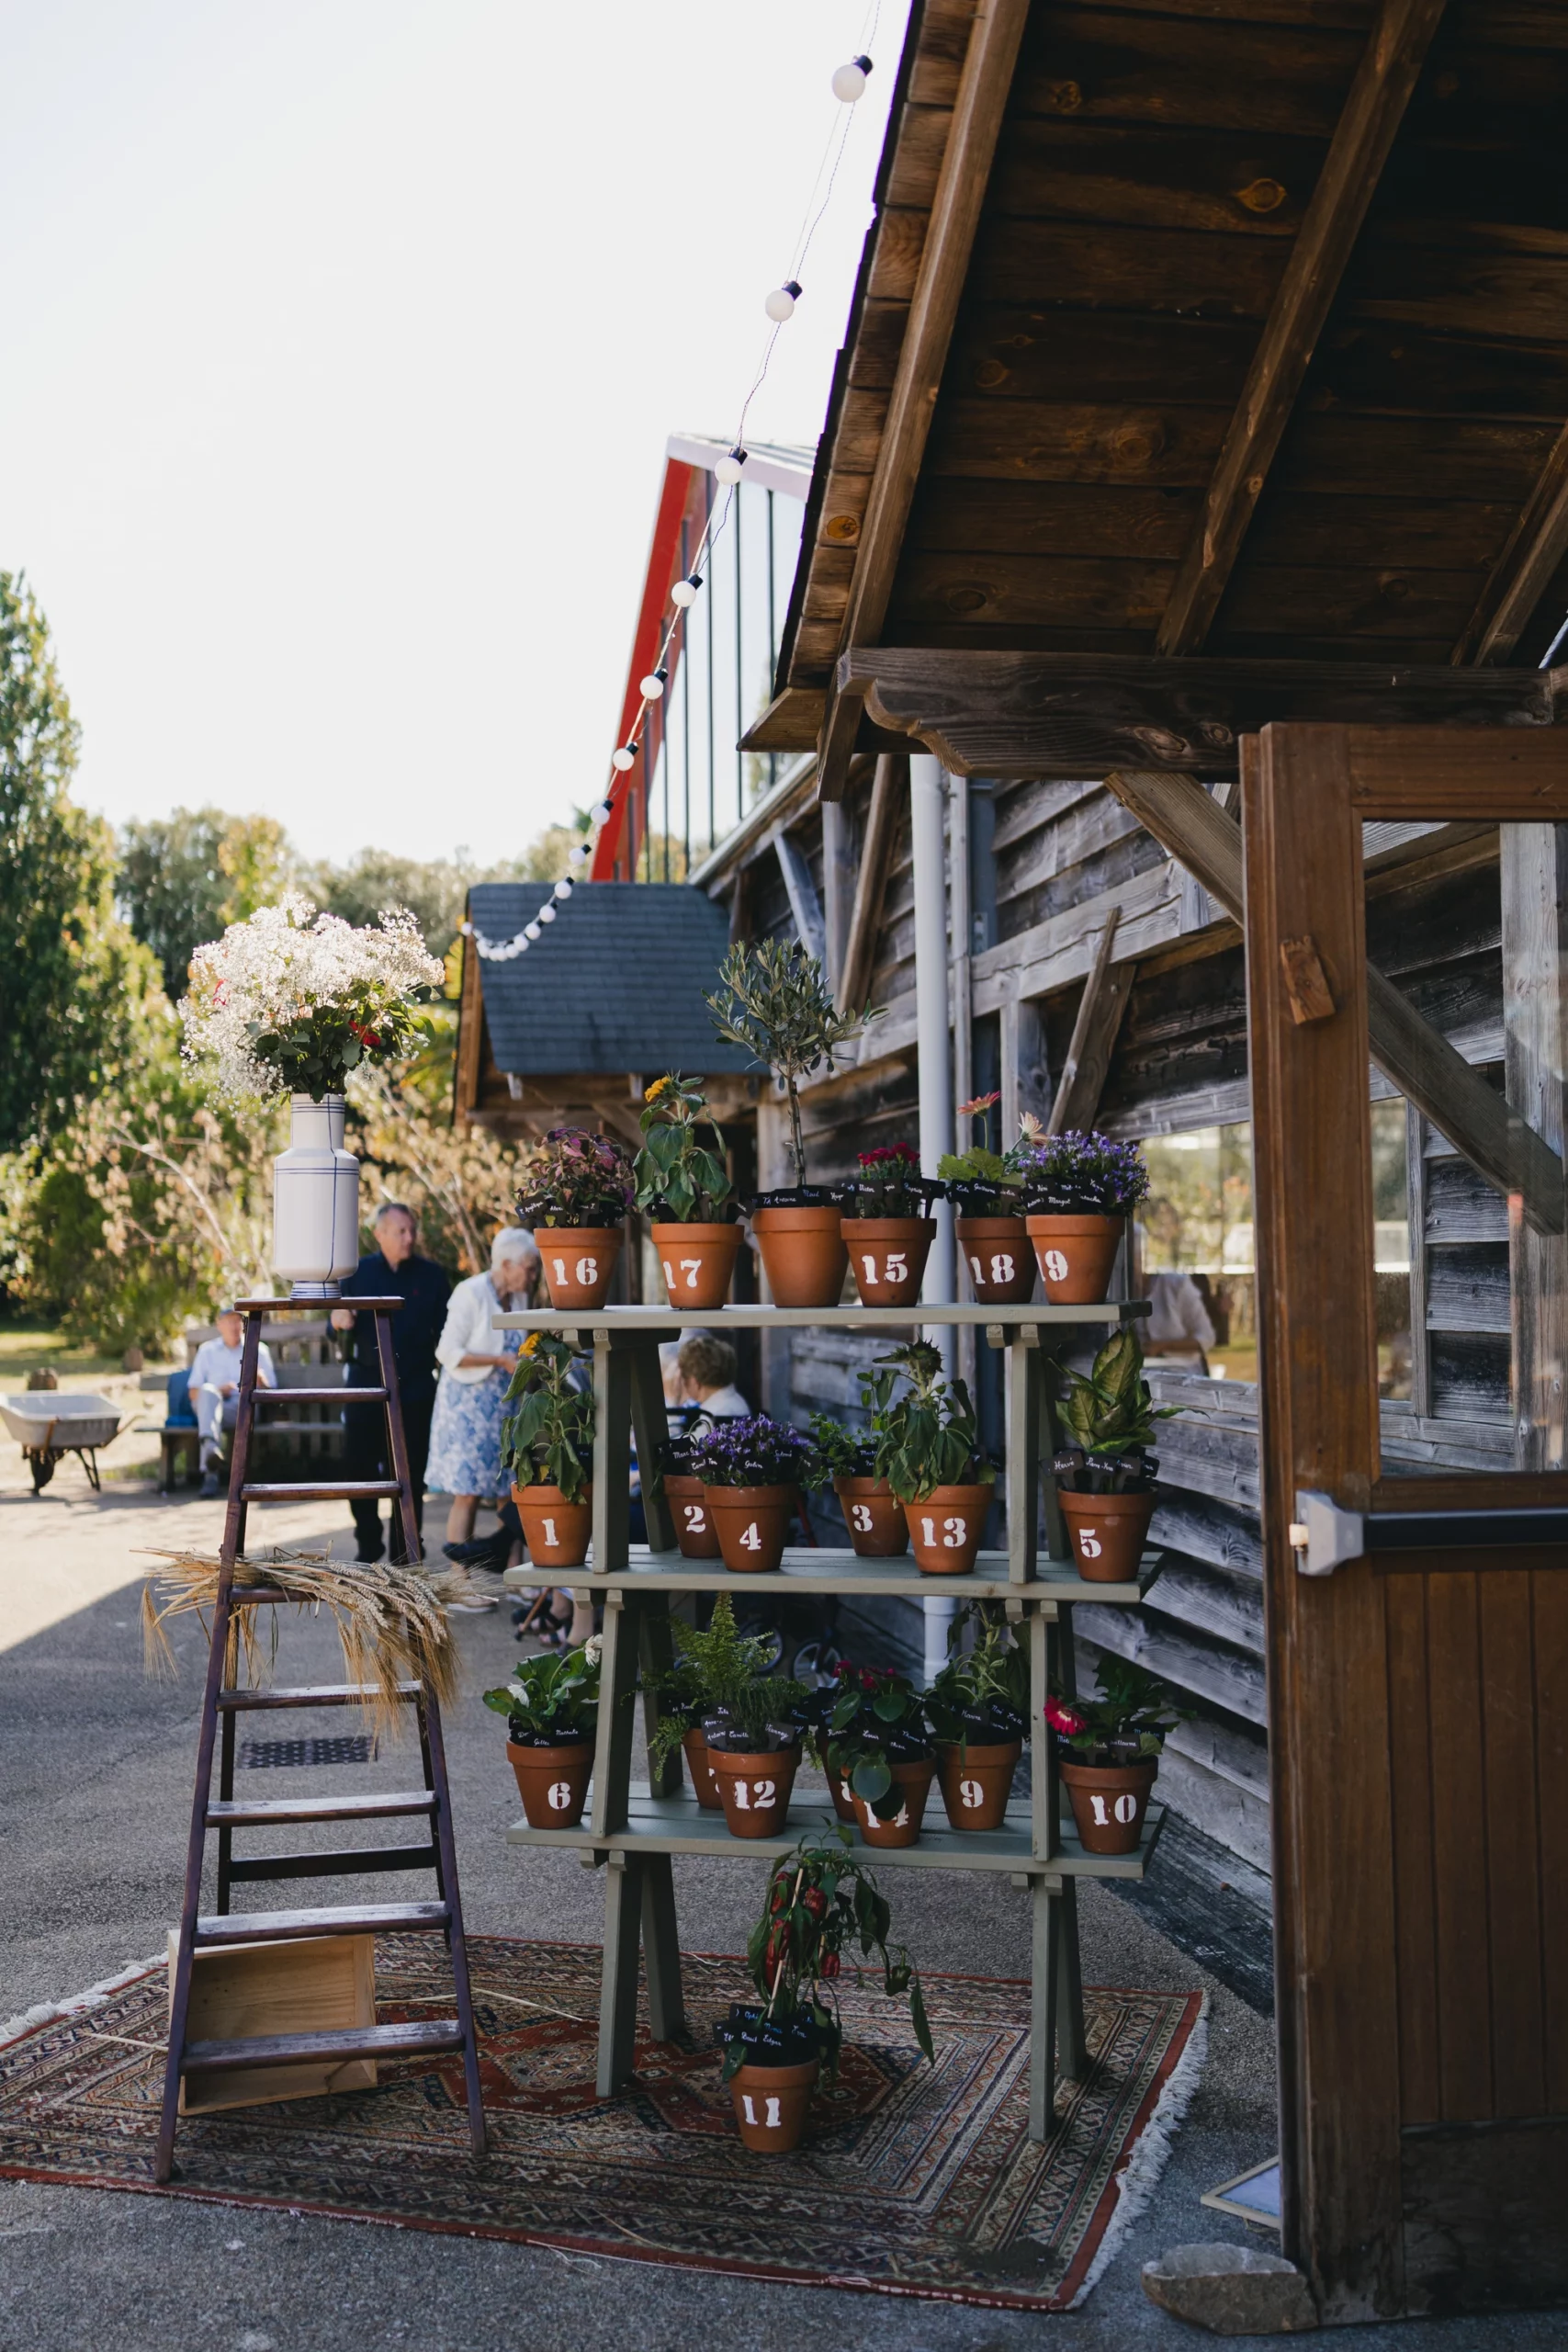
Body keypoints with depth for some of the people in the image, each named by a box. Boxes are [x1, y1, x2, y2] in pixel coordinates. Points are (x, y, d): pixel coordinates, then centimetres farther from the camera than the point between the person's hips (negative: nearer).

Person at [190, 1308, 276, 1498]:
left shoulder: (258, 1350, 17)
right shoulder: (207, 1350, 20)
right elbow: (194, 1393, 13)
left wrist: (260, 1379, -12)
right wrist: (218, 1390, -7)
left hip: (243, 1410, -1)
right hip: (210, 1407, 1)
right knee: (208, 1391, -34)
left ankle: (209, 1473, -45)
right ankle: (210, 1446, -59)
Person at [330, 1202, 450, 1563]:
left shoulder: (431, 1275, 2)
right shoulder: (358, 1272, 5)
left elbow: (446, 1329, 3)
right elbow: (337, 1323, 9)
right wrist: (340, 1320, -14)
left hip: (414, 1388, -1)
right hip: (367, 1384, 1)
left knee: (410, 1472, 4)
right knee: (361, 1466, 4)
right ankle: (368, 1544, 18)